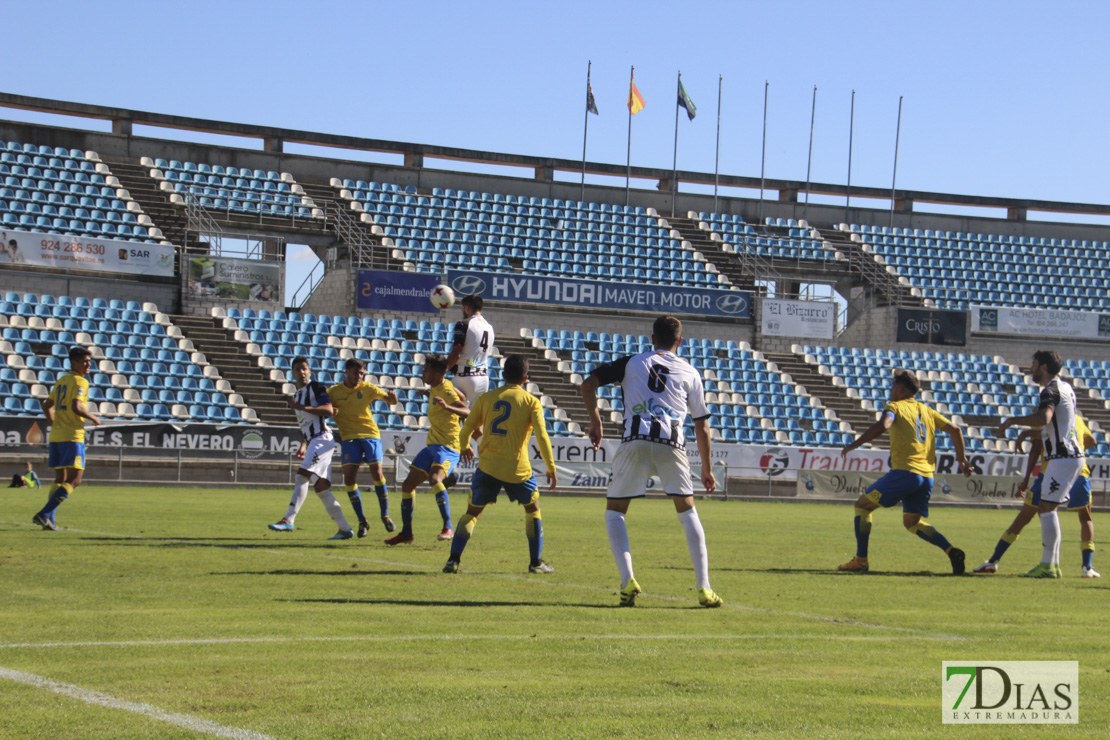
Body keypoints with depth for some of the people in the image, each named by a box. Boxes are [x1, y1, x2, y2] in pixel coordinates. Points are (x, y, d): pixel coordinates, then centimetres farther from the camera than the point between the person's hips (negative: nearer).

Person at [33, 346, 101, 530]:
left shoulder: (61, 381, 18)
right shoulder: (80, 381, -9)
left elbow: (46, 406, 22)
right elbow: (76, 407, -21)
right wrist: (93, 418, -6)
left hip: (56, 436, 9)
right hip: (72, 436, -9)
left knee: (60, 479, 16)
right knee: (74, 479, -8)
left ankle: (49, 520, 9)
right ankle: (44, 514, -17)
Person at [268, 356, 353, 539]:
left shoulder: (316, 387, -2)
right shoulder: (297, 396, 25)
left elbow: (329, 411, -16)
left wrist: (303, 408, -20)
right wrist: (303, 446, 19)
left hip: (322, 439, -10)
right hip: (313, 442, 10)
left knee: (302, 476, -20)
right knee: (321, 488, 5)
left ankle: (289, 520, -25)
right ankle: (345, 529, 7)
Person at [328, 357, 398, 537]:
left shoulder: (367, 388, 2)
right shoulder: (334, 392, 2)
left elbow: (390, 401, 3)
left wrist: (392, 397, -21)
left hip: (370, 434, 0)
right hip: (349, 437, 0)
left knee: (376, 472, -13)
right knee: (349, 477, -11)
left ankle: (385, 515, 5)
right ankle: (362, 522, 0)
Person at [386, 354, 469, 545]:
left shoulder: (447, 392, -16)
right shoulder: (435, 388, 11)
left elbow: (467, 411, -32)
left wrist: (447, 407, -46)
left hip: (447, 446, -10)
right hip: (432, 445, 10)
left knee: (434, 478, -35)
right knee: (408, 485, 9)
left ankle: (448, 528, -34)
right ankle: (406, 532, 21)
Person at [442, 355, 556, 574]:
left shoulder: (486, 398, 7)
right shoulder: (531, 402, 1)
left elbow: (465, 431, 9)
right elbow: (542, 437, -7)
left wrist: (465, 448, 30)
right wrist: (551, 468, -2)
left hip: (487, 466, 2)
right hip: (517, 469, -1)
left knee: (472, 512, 13)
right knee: (533, 509, 20)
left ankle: (453, 560, -1)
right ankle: (536, 562, 19)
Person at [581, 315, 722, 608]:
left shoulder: (632, 362, 17)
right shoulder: (690, 373, 19)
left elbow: (588, 385, 9)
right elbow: (702, 426, 20)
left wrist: (595, 422, 20)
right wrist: (707, 469, 28)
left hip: (635, 441, -1)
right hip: (672, 444, 1)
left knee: (614, 512, 13)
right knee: (687, 512, 15)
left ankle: (627, 581, -5)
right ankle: (704, 589, 8)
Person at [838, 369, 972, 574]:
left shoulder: (895, 407, 2)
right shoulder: (926, 411, 21)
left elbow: (883, 425, -19)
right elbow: (954, 430, 17)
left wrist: (854, 444, -16)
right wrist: (962, 459, 23)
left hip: (905, 471, -7)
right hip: (927, 475, 7)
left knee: (862, 505, 7)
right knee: (912, 522, 20)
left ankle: (860, 560, 1)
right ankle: (951, 551, -2)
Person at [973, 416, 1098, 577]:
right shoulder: (1078, 419, 20)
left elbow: (1036, 448, -2)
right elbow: (1092, 441, 34)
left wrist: (1026, 479, 0)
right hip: (1078, 471, 2)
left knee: (1023, 518, 7)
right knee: (1086, 519, 21)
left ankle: (994, 561, 7)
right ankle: (1088, 567, 7)